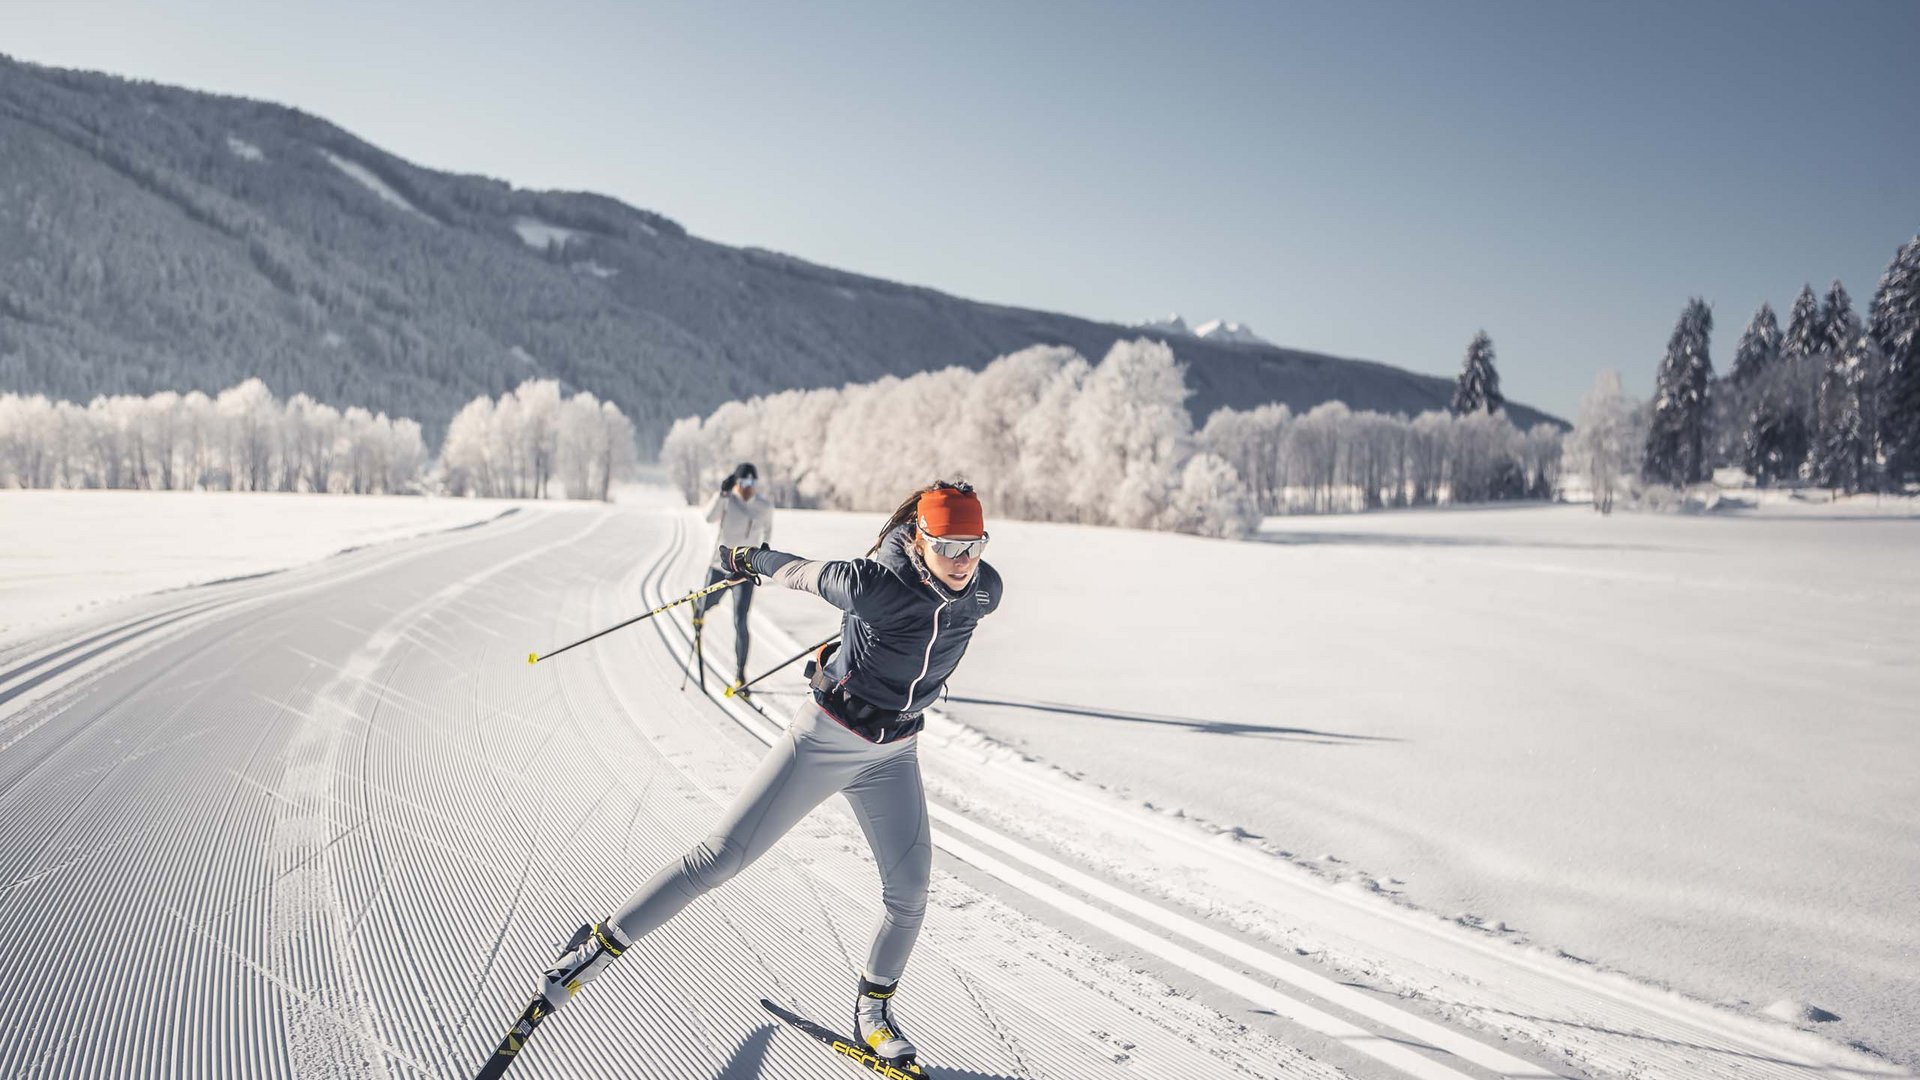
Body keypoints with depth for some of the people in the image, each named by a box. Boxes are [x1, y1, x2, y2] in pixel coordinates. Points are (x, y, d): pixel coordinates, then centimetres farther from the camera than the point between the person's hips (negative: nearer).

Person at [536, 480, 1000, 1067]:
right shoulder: (874, 585, -29)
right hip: (825, 738, -5)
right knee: (721, 855, -4)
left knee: (909, 893, 4)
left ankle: (873, 1008, 30)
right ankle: (603, 942, 13)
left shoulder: (985, 592, -12)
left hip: (893, 753, 5)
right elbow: (809, 574, -11)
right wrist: (751, 560, 8)